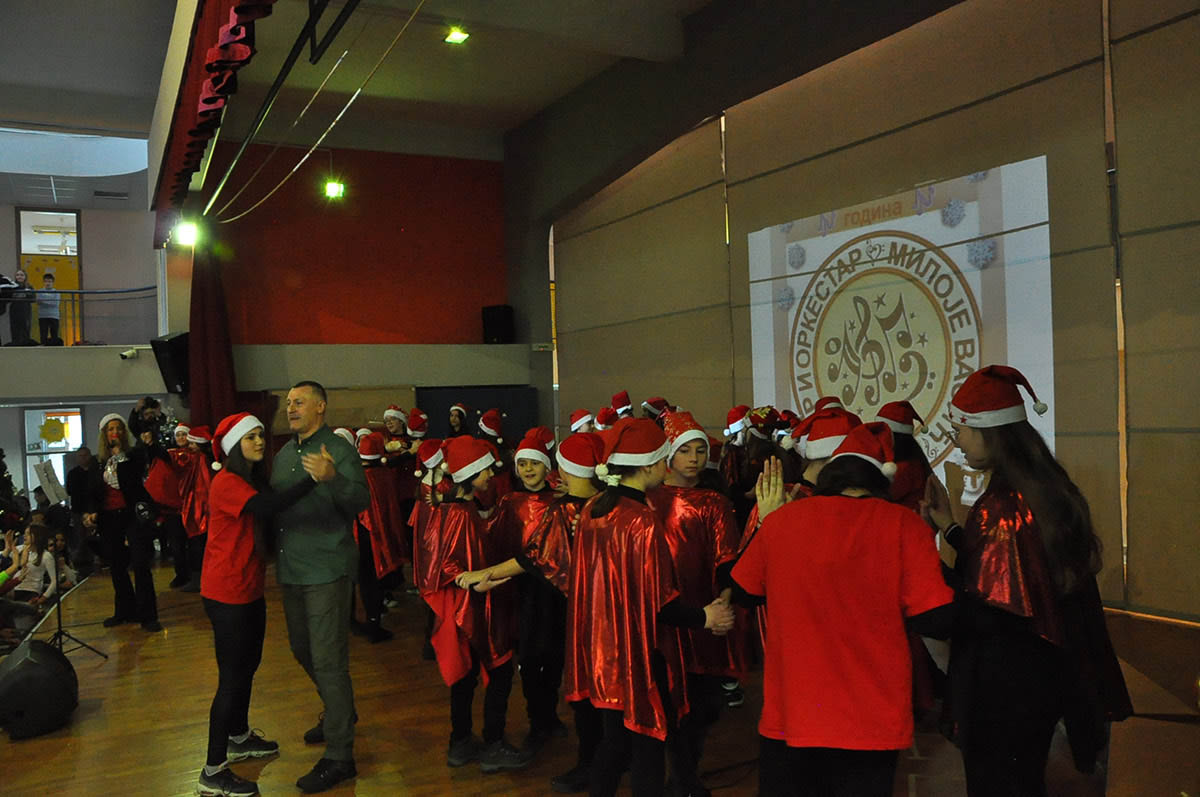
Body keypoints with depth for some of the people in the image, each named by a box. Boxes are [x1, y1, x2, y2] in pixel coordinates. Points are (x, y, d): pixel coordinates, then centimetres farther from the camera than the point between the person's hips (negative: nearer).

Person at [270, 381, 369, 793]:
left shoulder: (339, 450, -10)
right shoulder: (283, 455, 13)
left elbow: (361, 501, -23)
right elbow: (273, 504, 16)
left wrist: (333, 478, -39)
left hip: (327, 570, -8)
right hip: (291, 570, 8)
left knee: (328, 660, -4)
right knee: (303, 651, 21)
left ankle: (339, 756, 6)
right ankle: (339, 712, 45)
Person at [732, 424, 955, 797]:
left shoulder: (781, 519, -5)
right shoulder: (901, 523, -10)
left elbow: (742, 592, 9)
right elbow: (936, 620, -12)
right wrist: (883, 604, 6)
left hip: (788, 717, 1)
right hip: (872, 722, 0)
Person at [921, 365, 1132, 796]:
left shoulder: (1000, 506, -26)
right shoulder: (1049, 486, 3)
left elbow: (985, 613, -25)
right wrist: (951, 528, 10)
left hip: (1004, 692, -9)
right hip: (1049, 676, 9)